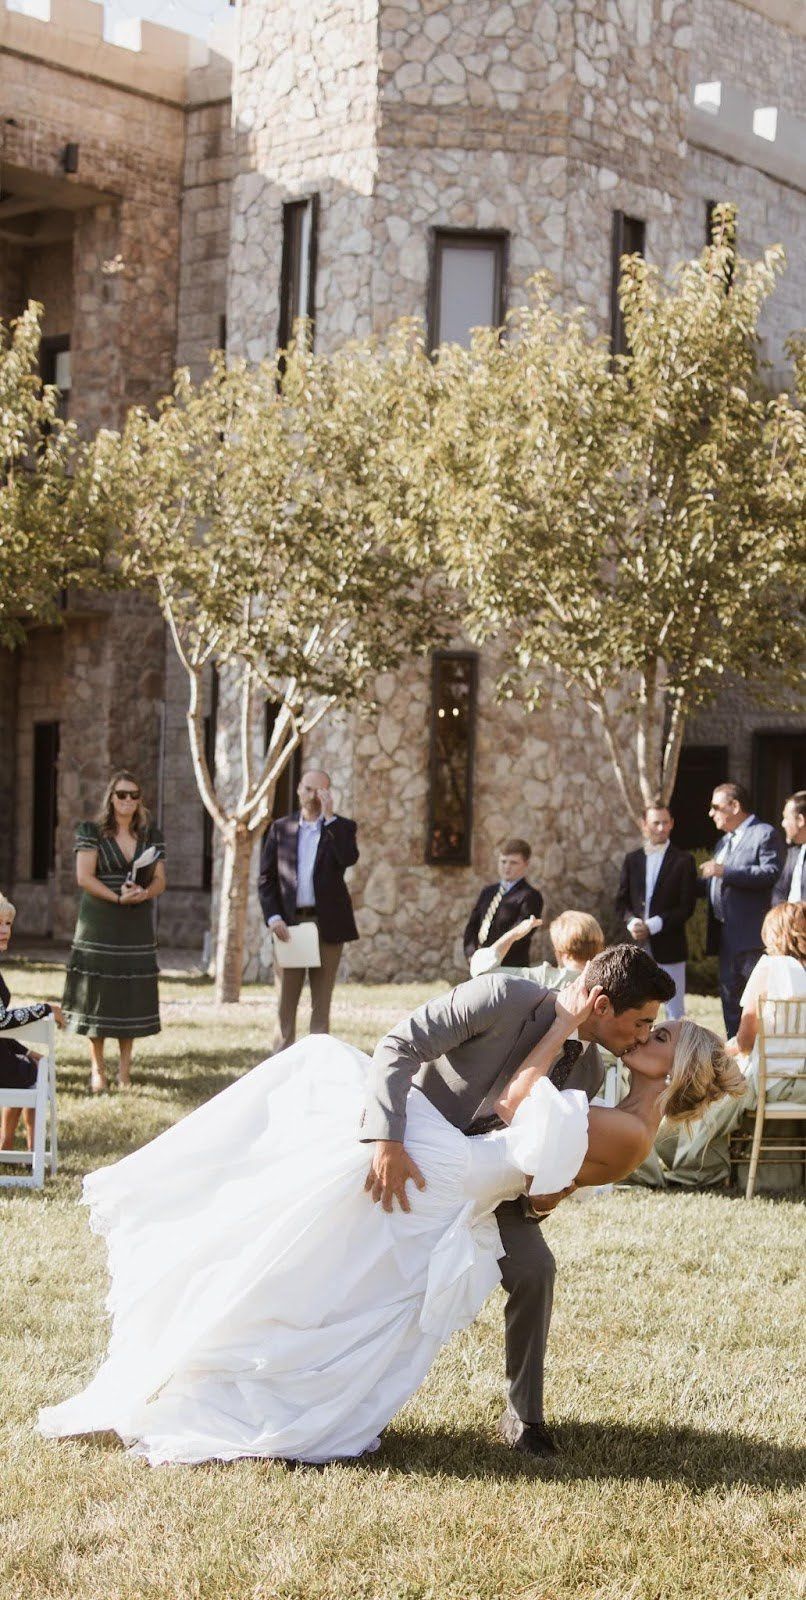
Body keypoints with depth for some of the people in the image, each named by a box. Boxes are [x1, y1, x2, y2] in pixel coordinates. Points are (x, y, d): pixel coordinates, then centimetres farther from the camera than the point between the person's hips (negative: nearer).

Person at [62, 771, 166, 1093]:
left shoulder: (151, 836, 10)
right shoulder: (91, 832, 0)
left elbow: (159, 881, 8)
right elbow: (84, 877, -8)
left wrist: (143, 894, -14)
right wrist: (119, 897, -19)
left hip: (137, 928, 3)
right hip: (99, 926, -3)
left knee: (132, 997, 2)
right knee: (97, 995, -3)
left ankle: (124, 1070, 9)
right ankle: (98, 1070, 4)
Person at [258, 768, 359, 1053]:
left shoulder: (341, 827, 6)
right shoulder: (280, 829, 9)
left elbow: (349, 858, -16)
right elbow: (266, 878, 7)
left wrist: (329, 816, -13)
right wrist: (272, 917, -6)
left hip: (327, 924, -1)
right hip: (288, 924, 1)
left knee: (321, 1002, 3)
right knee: (285, 1001, 2)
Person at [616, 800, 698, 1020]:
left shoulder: (683, 861, 0)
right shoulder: (632, 859, 11)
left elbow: (687, 906, -6)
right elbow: (621, 901, 11)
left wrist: (653, 925, -15)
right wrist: (632, 922, -10)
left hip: (668, 947, -3)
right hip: (637, 946, 3)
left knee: (674, 1010, 1)